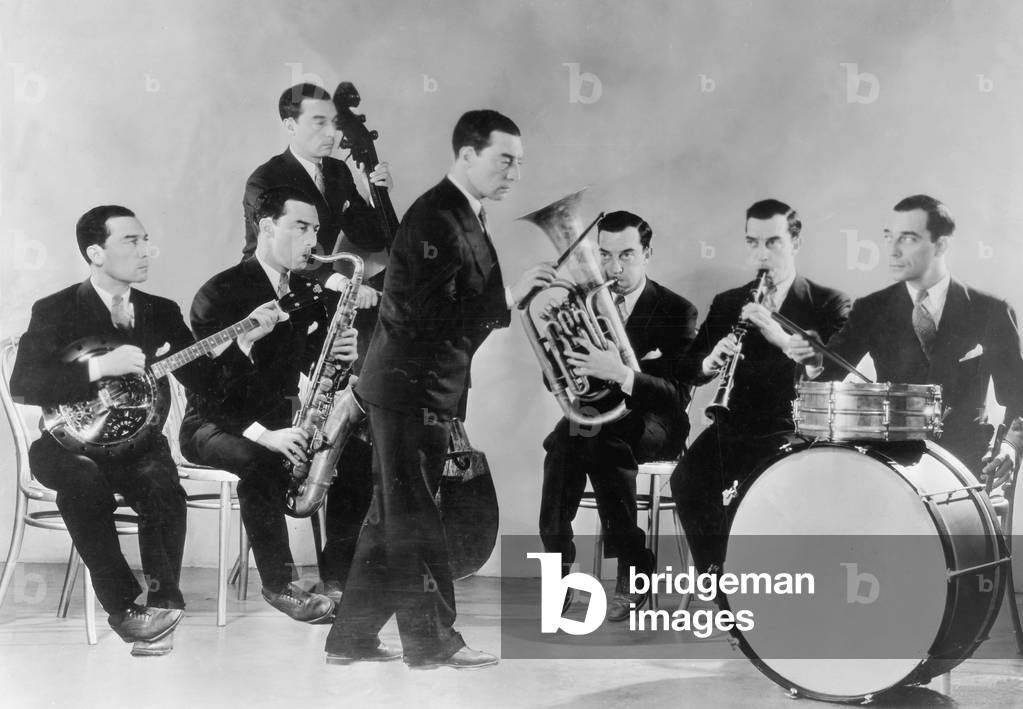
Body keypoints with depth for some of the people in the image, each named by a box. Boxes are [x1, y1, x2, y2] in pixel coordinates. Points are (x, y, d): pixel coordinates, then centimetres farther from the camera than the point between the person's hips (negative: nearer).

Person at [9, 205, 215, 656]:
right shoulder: (55, 312, -3)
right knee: (84, 482, -35)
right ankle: (125, 607, -23)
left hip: (138, 442, 3)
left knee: (162, 486, -30)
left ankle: (162, 599, -17)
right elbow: (22, 385, -17)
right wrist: (99, 367, -26)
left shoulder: (162, 313, 9)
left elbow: (204, 380, 2)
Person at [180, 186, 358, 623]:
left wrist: (342, 354, -18)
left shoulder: (306, 294, 8)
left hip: (279, 421, 6)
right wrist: (263, 434, -34)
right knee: (260, 462, -38)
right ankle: (279, 584, -25)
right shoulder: (219, 294, -14)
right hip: (216, 425, -6)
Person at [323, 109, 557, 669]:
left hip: (425, 389, 10)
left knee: (394, 517, 14)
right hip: (412, 388, -10)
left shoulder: (466, 215, 13)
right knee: (415, 519, 0)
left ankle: (353, 636, 22)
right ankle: (432, 640, 10)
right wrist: (506, 298, -27)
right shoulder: (437, 218, -18)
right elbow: (433, 315, -25)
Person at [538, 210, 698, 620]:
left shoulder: (676, 311, -6)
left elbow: (677, 397, -17)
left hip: (650, 422, -3)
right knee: (562, 444, -32)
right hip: (592, 416, 3)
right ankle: (557, 560, -26)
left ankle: (633, 569, -25)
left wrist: (620, 374, -34)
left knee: (605, 444, -36)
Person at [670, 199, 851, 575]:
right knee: (687, 478, -24)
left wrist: (782, 337, -29)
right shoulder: (727, 303, 15)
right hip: (737, 427, 3)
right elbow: (687, 369, 6)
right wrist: (709, 363, -19)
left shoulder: (829, 304, 4)